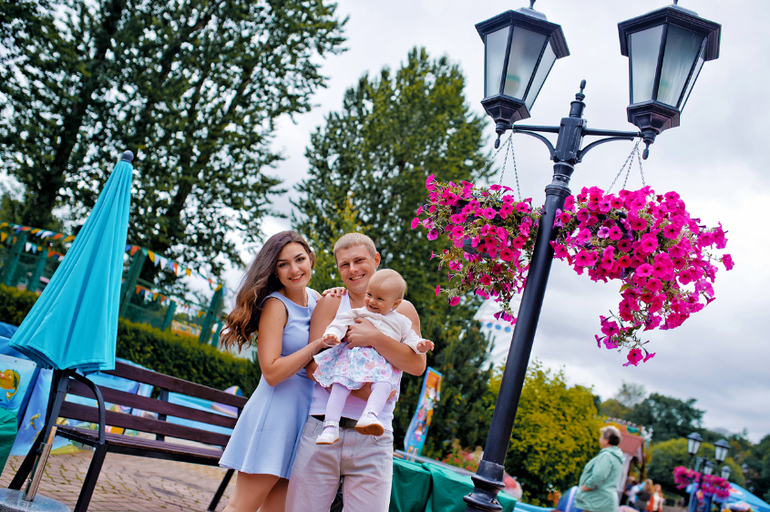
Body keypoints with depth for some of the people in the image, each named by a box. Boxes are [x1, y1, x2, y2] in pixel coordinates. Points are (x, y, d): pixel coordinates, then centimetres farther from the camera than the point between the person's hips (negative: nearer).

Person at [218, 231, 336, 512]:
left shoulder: (315, 298, 9)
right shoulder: (276, 305, -12)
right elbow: (271, 372, -18)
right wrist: (316, 345, -22)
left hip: (304, 414, 7)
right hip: (275, 412, -7)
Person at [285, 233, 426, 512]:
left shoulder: (402, 310, 11)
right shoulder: (331, 303, 8)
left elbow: (417, 365, -1)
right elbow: (315, 366, -2)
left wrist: (375, 338, -15)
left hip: (373, 439, 1)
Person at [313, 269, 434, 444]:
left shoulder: (400, 321, 24)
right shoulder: (358, 312, 22)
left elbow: (409, 338, 21)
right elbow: (342, 322, 11)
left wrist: (420, 345, -1)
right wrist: (332, 333, -10)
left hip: (383, 364, 0)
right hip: (354, 356, 0)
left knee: (383, 385, -34)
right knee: (340, 385, -23)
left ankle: (369, 416, -54)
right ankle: (331, 426, -26)